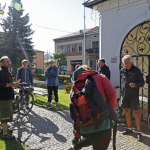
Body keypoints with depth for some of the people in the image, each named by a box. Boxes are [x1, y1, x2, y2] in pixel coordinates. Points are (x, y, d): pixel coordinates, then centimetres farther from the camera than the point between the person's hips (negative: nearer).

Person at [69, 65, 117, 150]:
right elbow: (112, 94, -13)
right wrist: (112, 107, 8)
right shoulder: (100, 77, 3)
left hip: (85, 128, 5)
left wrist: (77, 135, 17)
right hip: (102, 124, -5)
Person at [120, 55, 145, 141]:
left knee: (136, 113, -4)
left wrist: (135, 85, -23)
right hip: (124, 95, 5)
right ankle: (130, 129, 29)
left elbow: (142, 82, -5)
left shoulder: (136, 70, -6)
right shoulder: (122, 71, 4)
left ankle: (139, 132, 7)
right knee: (127, 111, 12)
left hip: (134, 95, -4)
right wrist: (122, 92, 10)